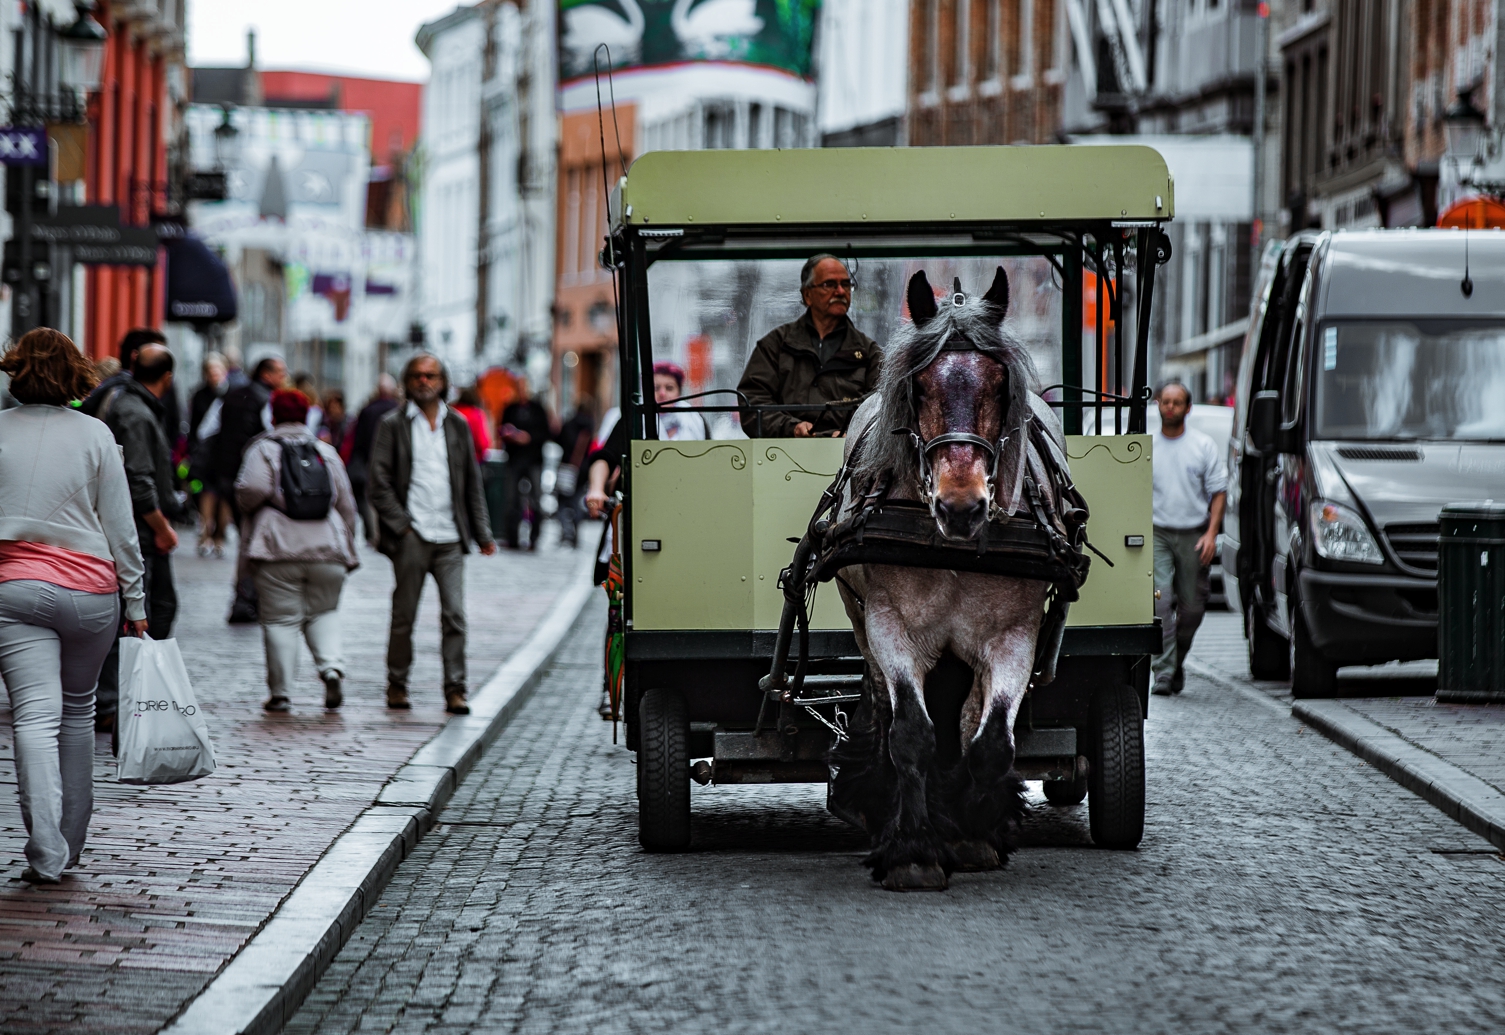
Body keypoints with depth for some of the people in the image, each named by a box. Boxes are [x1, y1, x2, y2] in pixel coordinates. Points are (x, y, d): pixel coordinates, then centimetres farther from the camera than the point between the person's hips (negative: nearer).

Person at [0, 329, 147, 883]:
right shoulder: (96, 435, 0)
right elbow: (120, 525, 2)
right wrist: (135, 601, 9)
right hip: (91, 589, 1)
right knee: (78, 709, 19)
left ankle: (46, 851, -21)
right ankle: (70, 841, 24)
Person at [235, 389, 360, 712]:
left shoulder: (263, 449, 2)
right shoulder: (327, 452, 14)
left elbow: (253, 489, -15)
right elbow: (346, 503, 14)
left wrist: (247, 507, 8)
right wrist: (348, 551, 20)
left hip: (278, 550, -3)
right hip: (327, 548, 3)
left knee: (280, 619, 1)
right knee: (323, 612, 16)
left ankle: (279, 692, 1)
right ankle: (332, 667, -7)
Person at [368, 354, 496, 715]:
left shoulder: (458, 425, 14)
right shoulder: (393, 425, 4)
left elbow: (472, 482, 17)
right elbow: (380, 481, 0)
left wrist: (482, 532, 11)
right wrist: (400, 524, -10)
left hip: (450, 536, 2)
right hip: (411, 535, -2)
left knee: (454, 614, -5)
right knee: (404, 614, 4)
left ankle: (455, 689, -3)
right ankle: (397, 685, 15)